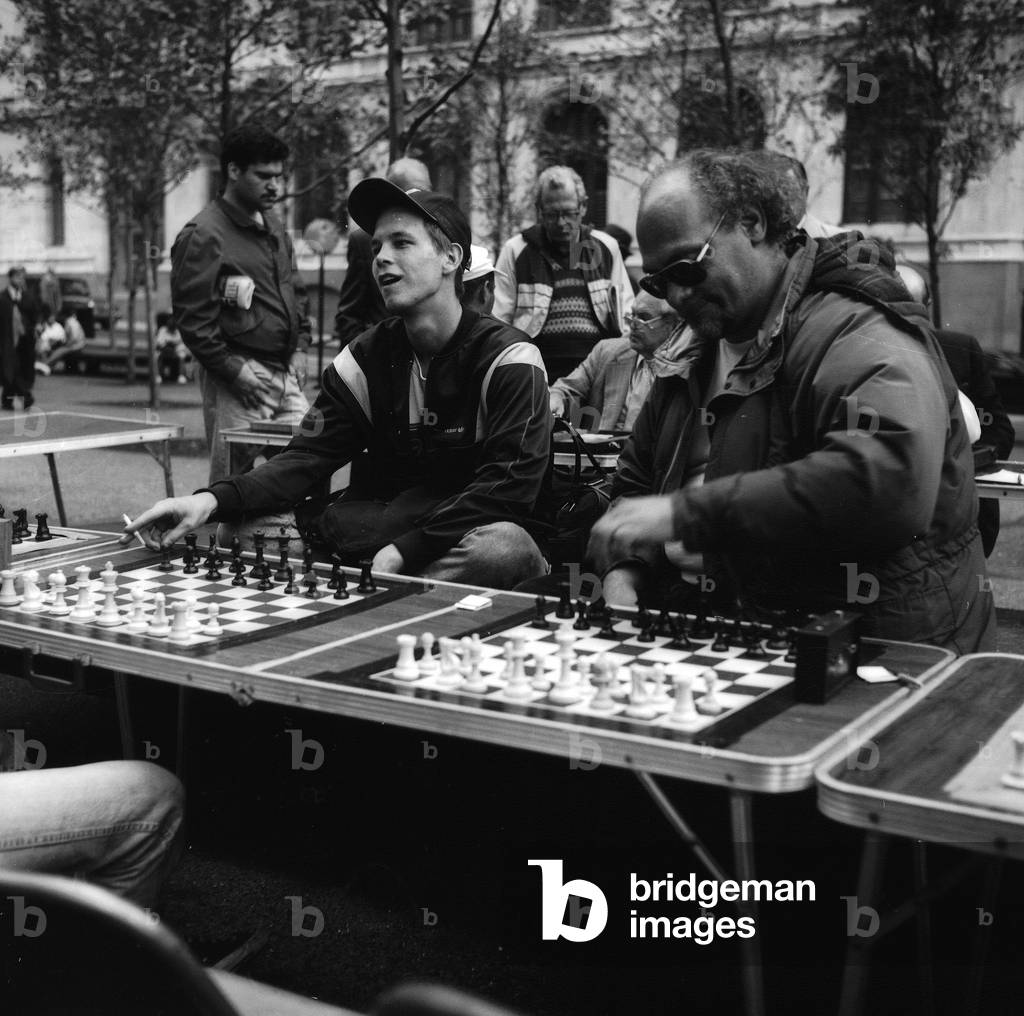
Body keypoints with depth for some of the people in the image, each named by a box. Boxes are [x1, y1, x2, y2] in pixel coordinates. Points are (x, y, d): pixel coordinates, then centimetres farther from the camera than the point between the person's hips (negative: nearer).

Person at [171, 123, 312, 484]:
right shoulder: (203, 235, -10)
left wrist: (299, 348, 12)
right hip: (236, 379, -7)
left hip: (286, 374, 8)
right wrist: (234, 370, -16)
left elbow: (296, 292, 25)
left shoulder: (275, 228, 16)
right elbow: (192, 318, -13)